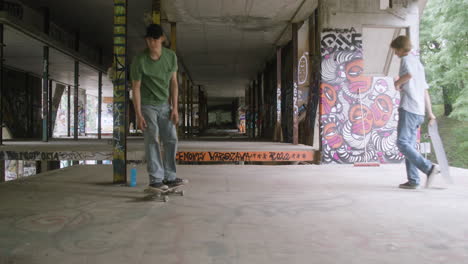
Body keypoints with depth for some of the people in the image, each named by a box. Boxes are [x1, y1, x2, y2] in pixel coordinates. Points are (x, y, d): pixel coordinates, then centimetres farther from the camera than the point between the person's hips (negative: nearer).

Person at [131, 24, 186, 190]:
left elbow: (173, 83, 1)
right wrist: (138, 115, -16)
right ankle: (156, 179, -5)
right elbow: (136, 88, -12)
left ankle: (170, 177, 8)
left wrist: (175, 108, -4)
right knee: (152, 141, -9)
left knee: (171, 139, 0)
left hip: (165, 104, 4)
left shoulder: (171, 56, -5)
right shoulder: (139, 60, -16)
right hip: (147, 105, -4)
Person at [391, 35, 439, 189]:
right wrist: (430, 113, 26)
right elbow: (425, 90, 26)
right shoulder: (418, 63, 27)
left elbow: (409, 74, -26)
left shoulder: (407, 59, -1)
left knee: (402, 143, -12)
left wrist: (398, 82, -6)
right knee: (409, 145, 8)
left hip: (409, 109, -9)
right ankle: (413, 180, 6)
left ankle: (429, 168, -19)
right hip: (419, 111, 9)